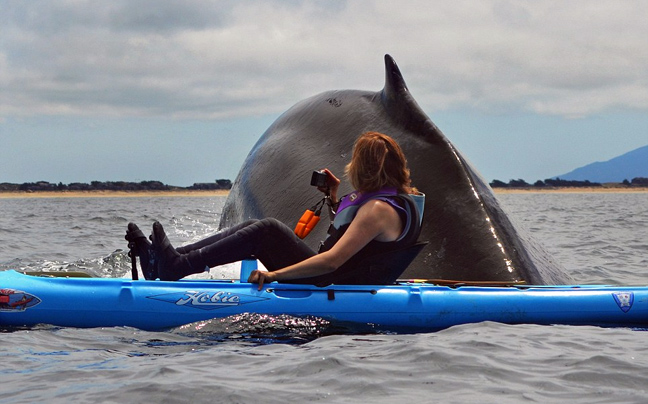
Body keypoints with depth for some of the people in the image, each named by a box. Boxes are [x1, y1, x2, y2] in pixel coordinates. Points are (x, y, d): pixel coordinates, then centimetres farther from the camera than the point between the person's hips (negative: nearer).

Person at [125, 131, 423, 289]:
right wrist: (334, 198, 21)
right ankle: (164, 260, -3)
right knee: (255, 228, 3)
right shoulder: (393, 198, 13)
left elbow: (333, 260, -28)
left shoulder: (380, 209, -19)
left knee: (267, 231, -18)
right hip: (330, 283, 10)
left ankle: (178, 267, -17)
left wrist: (275, 273, -30)